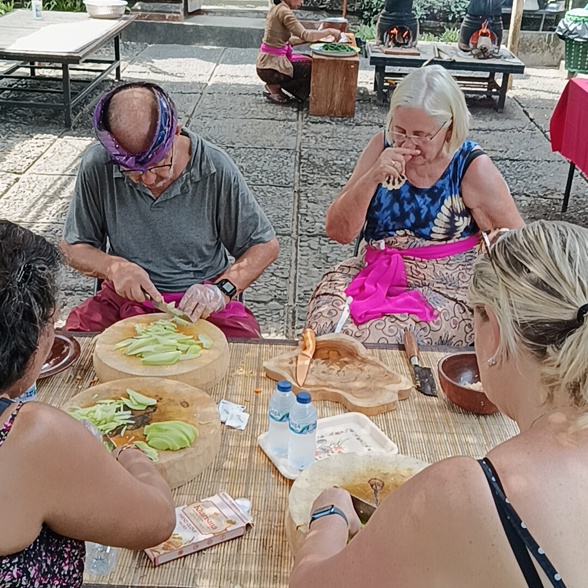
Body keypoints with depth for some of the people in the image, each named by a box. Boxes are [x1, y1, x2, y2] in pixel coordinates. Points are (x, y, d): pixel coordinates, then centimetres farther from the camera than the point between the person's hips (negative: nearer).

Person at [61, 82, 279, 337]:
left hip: (200, 299, -1)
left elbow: (265, 245, -4)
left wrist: (222, 290, -20)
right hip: (126, 295, 2)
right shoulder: (97, 166, -10)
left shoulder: (216, 169, -14)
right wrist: (114, 266, -17)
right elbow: (72, 247, 3)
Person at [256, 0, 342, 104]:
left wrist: (313, 38, 6)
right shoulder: (284, 11, -17)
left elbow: (287, 40, 14)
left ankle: (273, 86, 12)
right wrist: (329, 31, -14)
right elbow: (305, 35, -25)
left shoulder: (277, 8, 12)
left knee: (309, 61, 17)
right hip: (271, 66, -9)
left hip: (268, 60, 9)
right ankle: (274, 87, 1)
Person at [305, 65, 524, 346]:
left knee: (373, 339, -29)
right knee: (324, 324, -24)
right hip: (374, 273, 4)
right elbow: (337, 232, -5)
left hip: (445, 291, -3)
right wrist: (372, 178, -19)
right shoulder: (383, 147, -2)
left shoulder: (473, 168, -10)